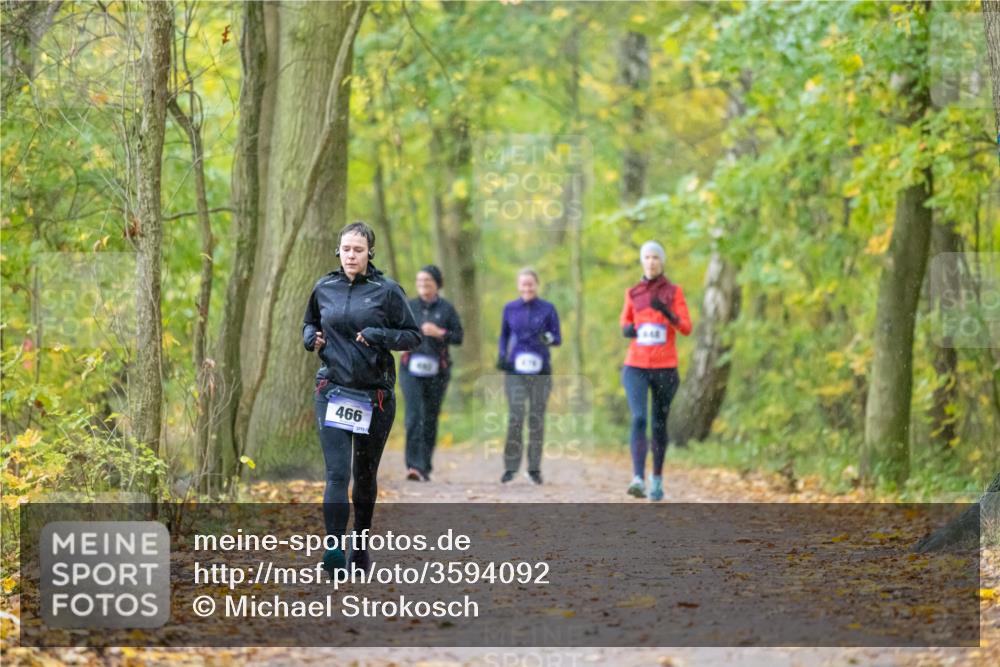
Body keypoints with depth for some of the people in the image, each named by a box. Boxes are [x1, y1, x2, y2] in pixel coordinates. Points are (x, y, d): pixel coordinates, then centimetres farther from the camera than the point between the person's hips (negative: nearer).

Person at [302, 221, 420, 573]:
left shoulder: (387, 290, -3)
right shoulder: (324, 288, 6)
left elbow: (413, 335, 0)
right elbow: (310, 323, 23)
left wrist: (379, 335, -16)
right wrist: (311, 336, 0)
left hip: (375, 395, -1)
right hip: (332, 393, 1)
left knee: (365, 474, 12)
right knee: (336, 474, -13)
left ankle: (361, 546, 29)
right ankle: (335, 549, -19)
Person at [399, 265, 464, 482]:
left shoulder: (446, 309, 4)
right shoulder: (409, 307, 8)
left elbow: (458, 337, 2)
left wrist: (440, 333, -14)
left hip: (437, 370, 0)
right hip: (411, 368, 0)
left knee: (431, 418, 6)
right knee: (414, 415, -15)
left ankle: (425, 467, 18)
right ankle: (414, 465, -22)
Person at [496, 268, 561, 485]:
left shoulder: (548, 309, 2)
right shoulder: (510, 309, 8)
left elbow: (558, 338, 2)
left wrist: (548, 338, -20)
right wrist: (502, 355, 3)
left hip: (540, 369, 0)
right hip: (515, 370, 0)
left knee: (537, 417, 2)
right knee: (515, 416, -11)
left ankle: (534, 467, 12)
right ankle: (510, 467, -7)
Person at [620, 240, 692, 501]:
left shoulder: (674, 292, 3)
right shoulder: (633, 293, 9)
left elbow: (686, 328, -4)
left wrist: (666, 312, -22)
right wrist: (626, 329, -3)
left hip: (665, 368, 0)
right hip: (636, 367, 0)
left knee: (659, 424, 8)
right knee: (638, 419, -18)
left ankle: (657, 478, 28)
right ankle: (638, 479, -27)